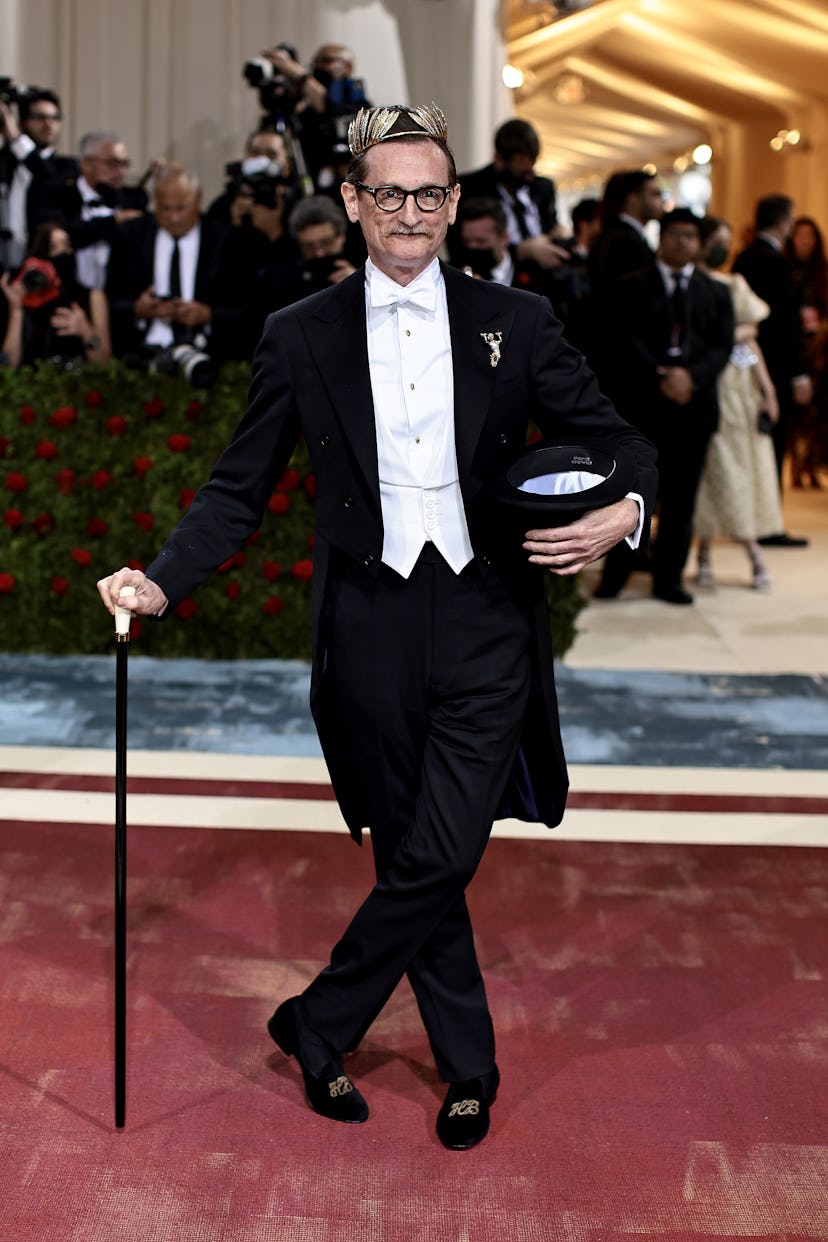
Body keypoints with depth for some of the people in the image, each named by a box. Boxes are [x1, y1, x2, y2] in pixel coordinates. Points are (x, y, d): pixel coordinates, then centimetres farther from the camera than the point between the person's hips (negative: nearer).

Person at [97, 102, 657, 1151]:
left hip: (484, 626, 0)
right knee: (417, 858, 10)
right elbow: (239, 489, 6)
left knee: (439, 860, -6)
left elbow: (617, 439, 11)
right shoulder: (301, 337, 5)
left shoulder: (516, 323, 5)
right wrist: (162, 582, -9)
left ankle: (317, 1026, 17)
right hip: (372, 630, 1)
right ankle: (468, 1069, 28)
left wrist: (625, 511, -12)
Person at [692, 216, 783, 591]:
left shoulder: (736, 284, 15)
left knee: (748, 465, 3)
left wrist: (767, 390, 8)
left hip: (745, 383, 5)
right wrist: (741, 332, -5)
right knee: (714, 465, -5)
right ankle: (705, 553, 4)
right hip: (711, 385, -5)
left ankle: (754, 553, 4)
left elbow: (751, 340, 13)